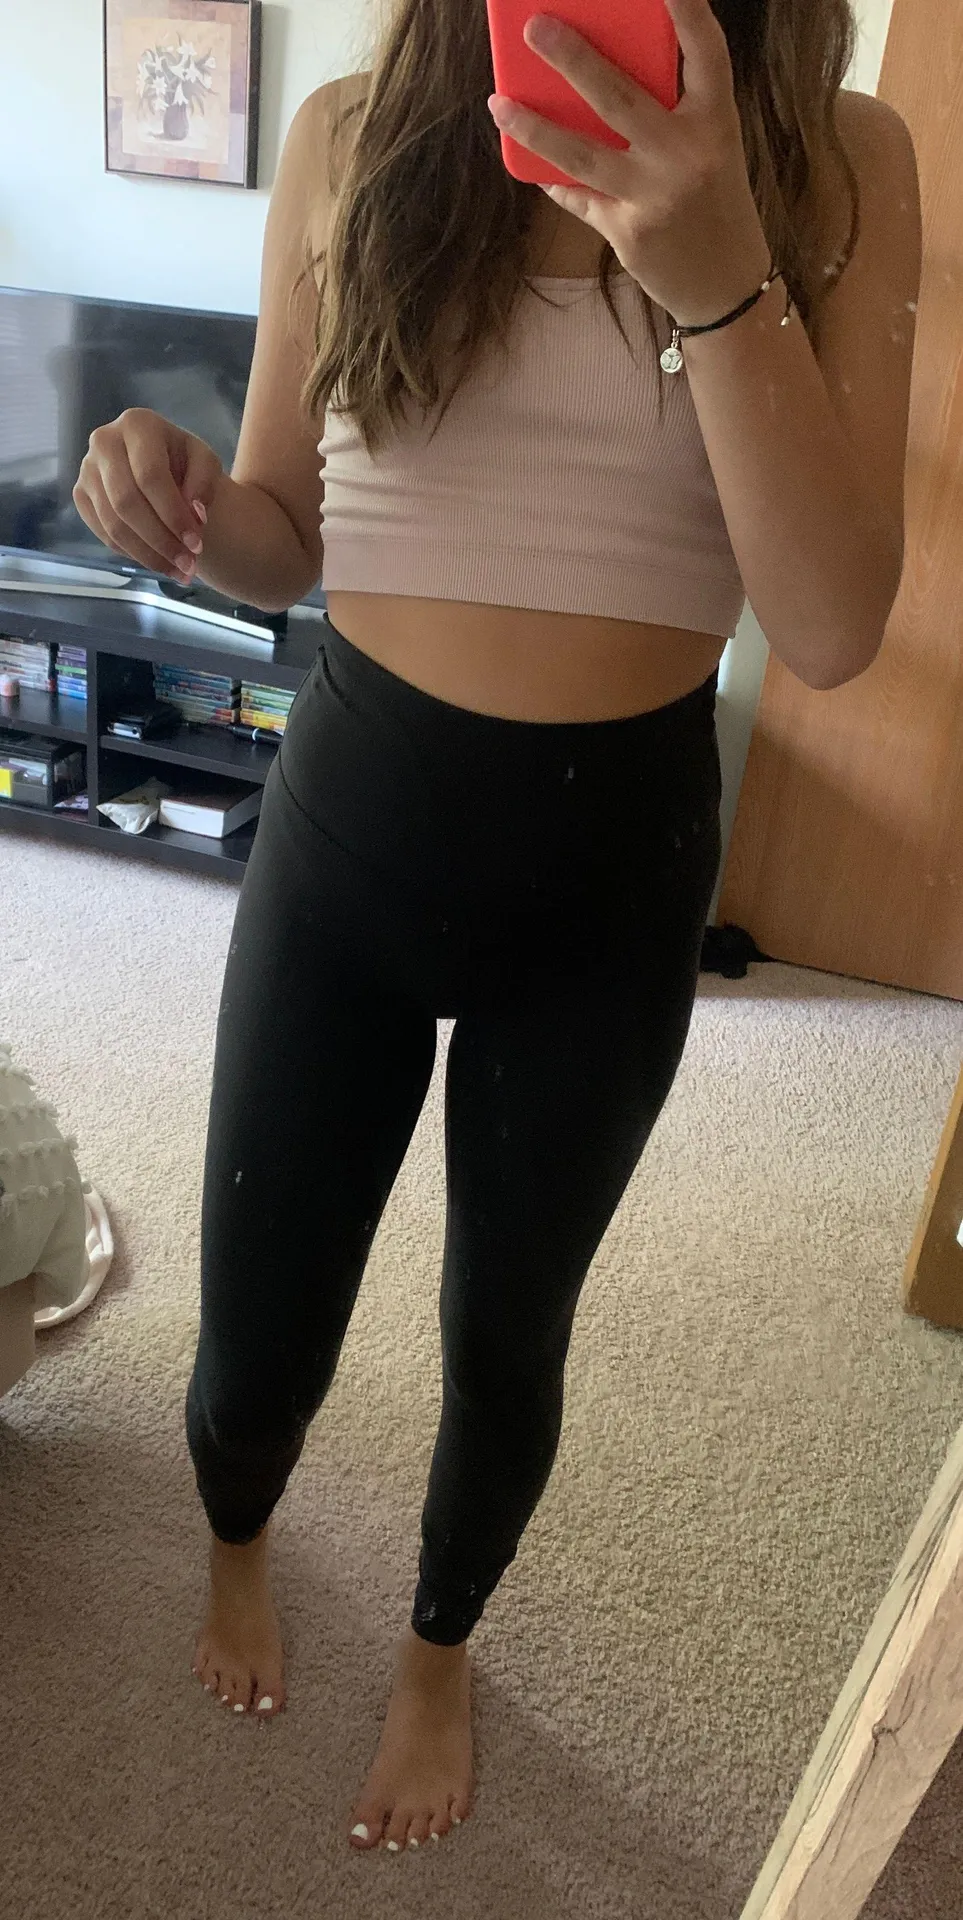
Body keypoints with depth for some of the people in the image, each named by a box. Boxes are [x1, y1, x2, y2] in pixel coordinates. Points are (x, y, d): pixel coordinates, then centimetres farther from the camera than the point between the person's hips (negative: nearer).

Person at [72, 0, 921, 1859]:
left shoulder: (840, 165, -5)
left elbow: (832, 629, -15)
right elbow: (286, 538, 6)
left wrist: (714, 276, -27)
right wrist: (182, 500, -17)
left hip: (615, 859, 0)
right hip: (349, 813, 1)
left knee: (505, 1331, 18)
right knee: (256, 1339, 12)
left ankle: (439, 1647, 52)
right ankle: (237, 1535, 53)